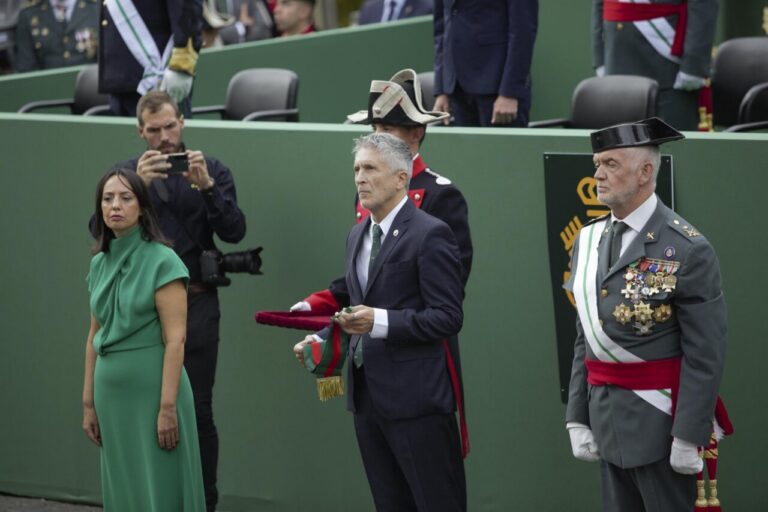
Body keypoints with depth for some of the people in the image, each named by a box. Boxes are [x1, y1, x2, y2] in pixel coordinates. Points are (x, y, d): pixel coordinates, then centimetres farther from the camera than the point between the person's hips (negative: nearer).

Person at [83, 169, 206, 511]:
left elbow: (175, 339, -14)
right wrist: (88, 403, 12)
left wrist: (167, 407, -18)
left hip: (151, 390, -6)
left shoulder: (162, 261, -10)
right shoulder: (100, 263, 9)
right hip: (111, 392, 6)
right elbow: (95, 336, 14)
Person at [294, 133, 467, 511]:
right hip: (367, 394, 8)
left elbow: (448, 318, -15)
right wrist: (321, 339, 6)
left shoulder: (430, 234, -10)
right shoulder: (358, 235, 16)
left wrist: (380, 321, -24)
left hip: (414, 395, -8)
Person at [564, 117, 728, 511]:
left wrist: (688, 438, -16)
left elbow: (705, 355, -13)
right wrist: (577, 419, 10)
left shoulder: (686, 249, -12)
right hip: (608, 420, 7)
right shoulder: (589, 241, 9)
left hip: (659, 420, -6)